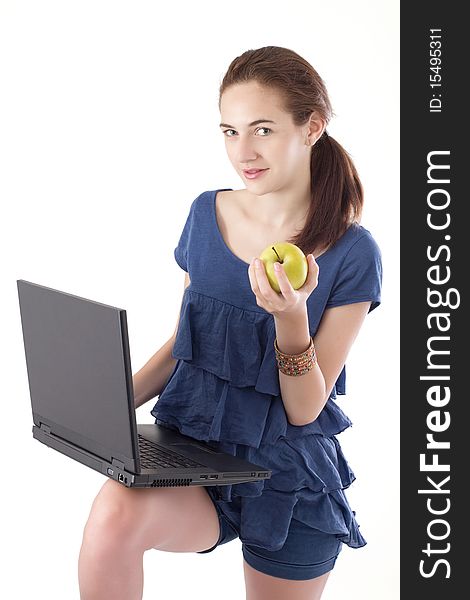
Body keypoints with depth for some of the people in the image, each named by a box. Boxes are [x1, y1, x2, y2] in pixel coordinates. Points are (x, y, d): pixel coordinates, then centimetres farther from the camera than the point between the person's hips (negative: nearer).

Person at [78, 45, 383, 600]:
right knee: (114, 514, -31)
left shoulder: (352, 253, -10)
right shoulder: (207, 214, 1)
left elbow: (304, 410, -9)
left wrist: (292, 317, -27)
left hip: (287, 472, -1)